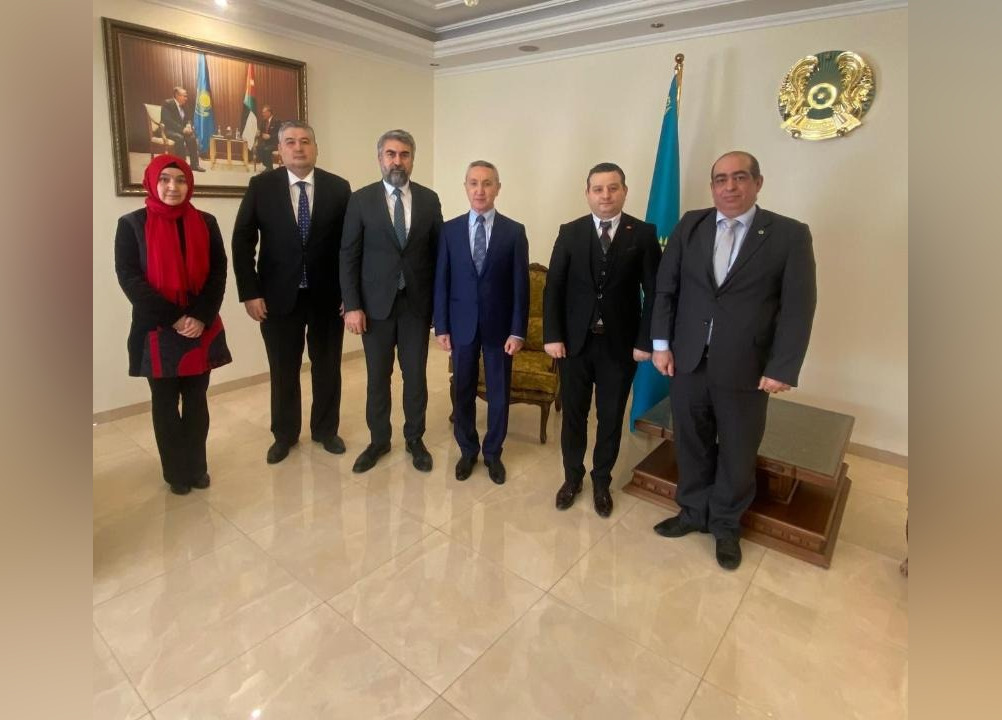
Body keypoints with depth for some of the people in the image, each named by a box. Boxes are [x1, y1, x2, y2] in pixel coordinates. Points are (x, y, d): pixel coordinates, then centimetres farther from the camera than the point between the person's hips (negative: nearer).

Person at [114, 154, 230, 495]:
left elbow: (218, 272, 0)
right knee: (165, 403, 9)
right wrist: (173, 319, -15)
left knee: (196, 400, 10)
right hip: (157, 331, -1)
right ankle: (175, 471, 23)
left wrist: (201, 317, -12)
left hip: (201, 328, 2)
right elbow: (129, 278, -7)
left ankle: (196, 466, 24)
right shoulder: (132, 224, -1)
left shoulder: (206, 223, 5)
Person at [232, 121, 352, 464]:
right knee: (283, 370, 11)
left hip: (327, 295, 0)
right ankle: (284, 434, 29)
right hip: (278, 295, 0)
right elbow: (242, 242, -1)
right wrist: (249, 293, -8)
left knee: (327, 367, 11)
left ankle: (325, 429, 30)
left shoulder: (338, 187, -1)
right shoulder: (261, 186, -1)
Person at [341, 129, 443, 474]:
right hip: (375, 303, 0)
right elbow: (349, 256, -2)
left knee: (416, 376, 9)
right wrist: (352, 306, -9)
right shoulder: (361, 199, 0)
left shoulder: (429, 199, 4)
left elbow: (438, 253, 5)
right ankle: (378, 440, 27)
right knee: (377, 377, 10)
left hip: (417, 302, 1)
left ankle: (414, 439, 26)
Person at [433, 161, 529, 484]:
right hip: (462, 325, 1)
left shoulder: (514, 231, -2)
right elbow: (441, 281, 2)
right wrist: (441, 326, -3)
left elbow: (521, 285, -4)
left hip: (499, 326, -1)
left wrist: (518, 331, -9)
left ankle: (493, 452, 28)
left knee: (499, 392, 10)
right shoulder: (450, 229, 2)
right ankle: (467, 450, 30)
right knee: (463, 392, 11)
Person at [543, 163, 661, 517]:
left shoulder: (643, 234, -2)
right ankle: (572, 477, 32)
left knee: (611, 417, 12)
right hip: (575, 341, 1)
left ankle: (601, 482, 32)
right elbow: (553, 288, -1)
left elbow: (654, 292, -3)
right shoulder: (570, 233, 2)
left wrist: (646, 341, -8)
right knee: (573, 414, 12)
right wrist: (552, 335, -8)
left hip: (620, 344, 0)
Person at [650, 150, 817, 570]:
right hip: (688, 361, 2)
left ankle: (726, 525, 35)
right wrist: (661, 343, -1)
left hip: (746, 370, -2)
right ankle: (694, 512, 37)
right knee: (691, 444, 16)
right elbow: (666, 287, 5)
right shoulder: (689, 226, 4)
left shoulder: (790, 235, -4)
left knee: (737, 454, 13)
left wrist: (782, 369, -11)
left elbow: (798, 308, -6)